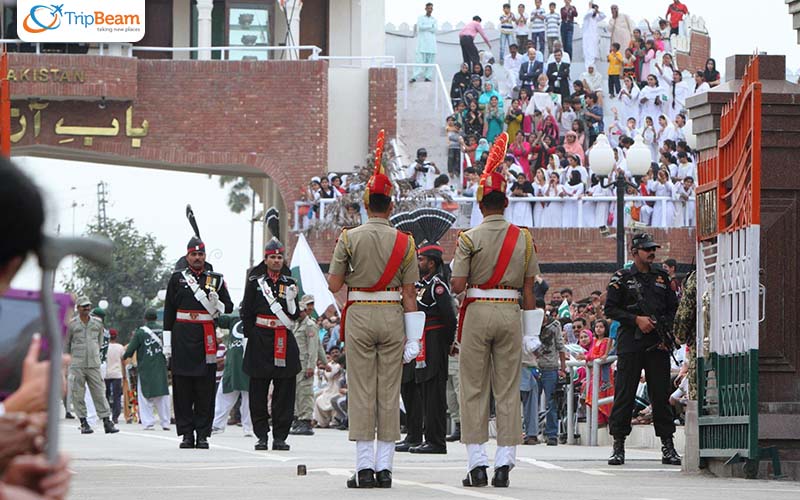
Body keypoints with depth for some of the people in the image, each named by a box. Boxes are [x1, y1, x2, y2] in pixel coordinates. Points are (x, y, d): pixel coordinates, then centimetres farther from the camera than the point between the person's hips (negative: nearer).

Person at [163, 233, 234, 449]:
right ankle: (187, 433, 4)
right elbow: (169, 310, 8)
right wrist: (167, 341, 3)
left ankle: (202, 434, 2)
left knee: (205, 388, -2)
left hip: (206, 339, 0)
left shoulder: (216, 279, 8)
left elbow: (228, 307, 10)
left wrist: (216, 305, -13)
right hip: (182, 338, 0)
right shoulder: (177, 278, 7)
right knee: (183, 388, -1)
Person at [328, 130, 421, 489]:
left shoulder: (349, 238, -4)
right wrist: (413, 338, 3)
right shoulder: (404, 242, 0)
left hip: (359, 316, -1)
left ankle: (364, 467, -4)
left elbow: (333, 285, -3)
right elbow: (409, 293, 0)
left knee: (361, 393, 1)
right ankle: (384, 467, 3)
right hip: (392, 318, 1)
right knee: (389, 393, 5)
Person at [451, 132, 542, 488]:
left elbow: (458, 285, -10)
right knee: (508, 391, 5)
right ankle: (504, 464, 2)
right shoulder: (523, 238, 4)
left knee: (474, 391, 3)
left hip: (477, 313, -2)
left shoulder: (470, 239, -5)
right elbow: (529, 289, 4)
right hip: (510, 315, 2)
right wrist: (531, 333, 8)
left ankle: (477, 464, -1)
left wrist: (456, 268, 13)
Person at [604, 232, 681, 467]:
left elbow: (673, 307, 17)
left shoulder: (662, 277, 14)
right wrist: (636, 319, -12)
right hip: (630, 344, -3)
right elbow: (610, 309, -1)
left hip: (658, 345, 3)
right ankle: (618, 446, 3)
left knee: (661, 394, 3)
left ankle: (668, 447, 6)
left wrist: (665, 329, 1)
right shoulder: (622, 278, 3)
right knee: (624, 395, -2)